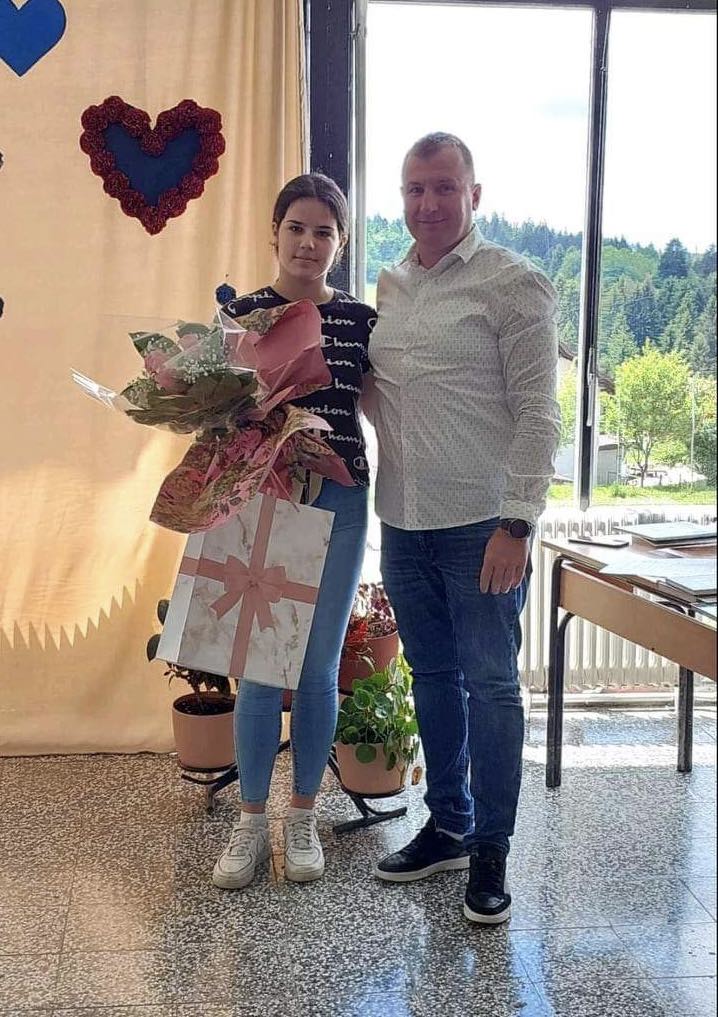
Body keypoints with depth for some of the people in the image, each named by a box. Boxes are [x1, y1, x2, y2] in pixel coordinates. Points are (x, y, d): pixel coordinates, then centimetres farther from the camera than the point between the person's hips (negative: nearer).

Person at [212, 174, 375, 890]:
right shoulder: (240, 311, 3)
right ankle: (251, 818, 22)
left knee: (319, 665, 9)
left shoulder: (360, 320, 5)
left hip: (337, 501, 1)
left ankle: (303, 816, 26)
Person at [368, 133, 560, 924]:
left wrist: (516, 524, -16)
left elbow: (536, 414, -10)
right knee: (433, 675, 15)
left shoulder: (512, 284, -6)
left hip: (481, 522, -6)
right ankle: (448, 825, 32)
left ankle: (491, 851, 19)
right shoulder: (387, 287, 13)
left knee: (490, 682, 4)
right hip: (402, 518, 6)